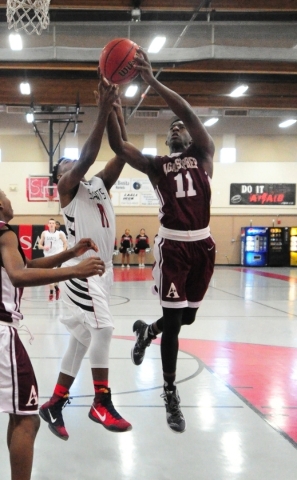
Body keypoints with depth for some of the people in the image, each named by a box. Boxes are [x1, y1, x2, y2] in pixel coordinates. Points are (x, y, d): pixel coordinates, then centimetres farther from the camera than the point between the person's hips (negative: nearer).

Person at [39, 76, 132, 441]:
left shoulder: (99, 185, 18)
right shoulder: (67, 188, 0)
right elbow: (87, 155, -17)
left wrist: (118, 112, -3)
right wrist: (102, 112, -22)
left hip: (103, 267, 8)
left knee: (81, 337, 10)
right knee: (102, 328, -18)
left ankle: (54, 404, 19)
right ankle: (102, 403, -5)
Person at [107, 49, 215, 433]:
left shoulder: (204, 155, 8)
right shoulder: (156, 165, 9)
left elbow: (189, 114, -9)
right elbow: (118, 146, -5)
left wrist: (151, 80, -18)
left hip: (202, 244, 2)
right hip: (172, 245, -2)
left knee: (187, 317, 13)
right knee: (173, 319, -3)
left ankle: (147, 331, 46)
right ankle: (170, 393, 12)